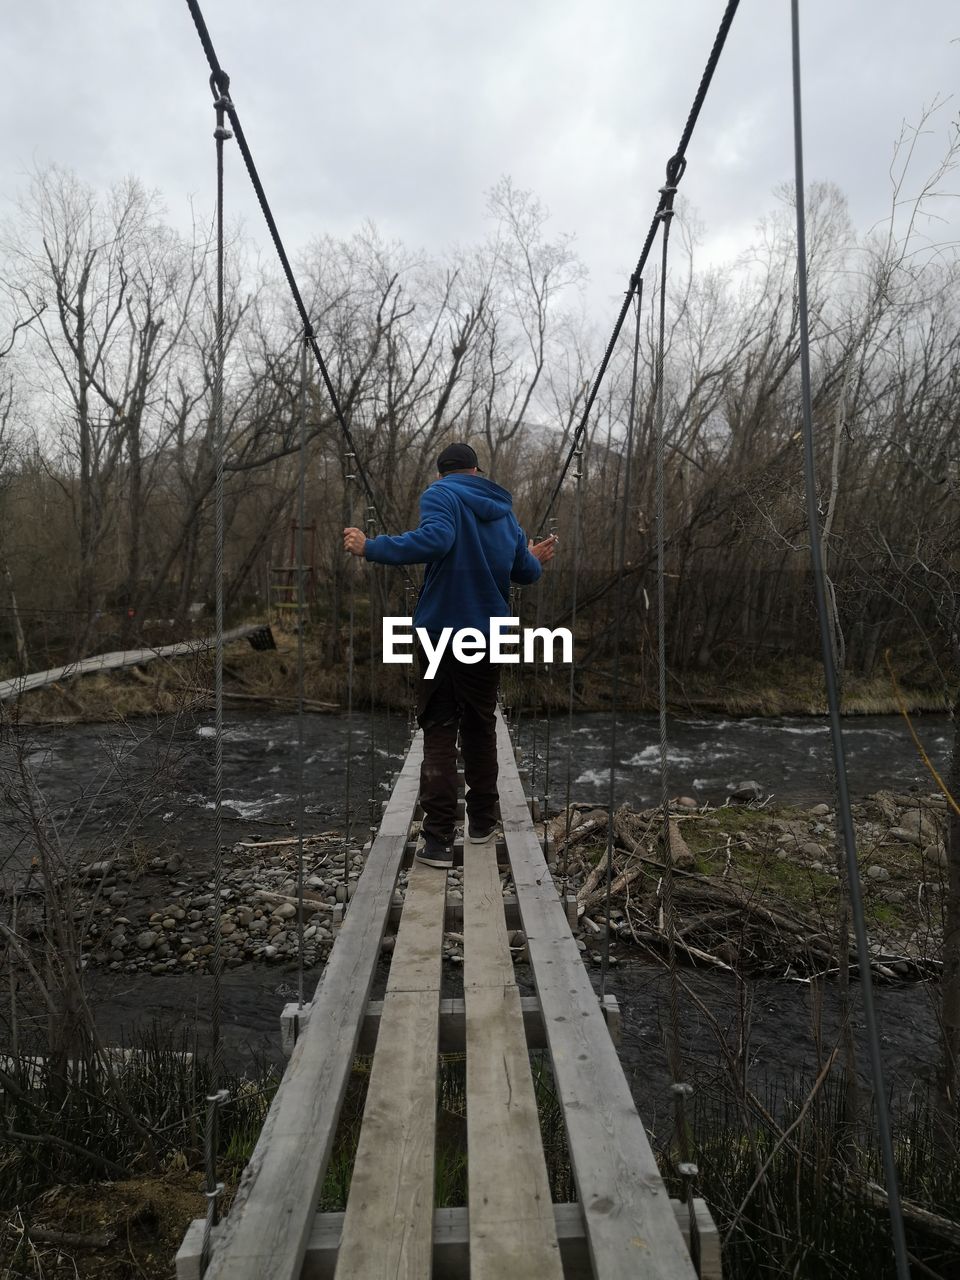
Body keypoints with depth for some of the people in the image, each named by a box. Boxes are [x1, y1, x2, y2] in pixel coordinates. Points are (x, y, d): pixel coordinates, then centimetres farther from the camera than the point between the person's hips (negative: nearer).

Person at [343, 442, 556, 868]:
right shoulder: (503, 509, 12)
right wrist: (535, 560, 36)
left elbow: (435, 539, -27)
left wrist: (371, 548, -22)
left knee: (439, 735, 0)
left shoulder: (440, 494, -6)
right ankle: (482, 823, 26)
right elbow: (524, 572, 13)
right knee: (480, 729, 17)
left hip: (442, 633, -5)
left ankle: (438, 840, -4)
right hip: (488, 639, 5)